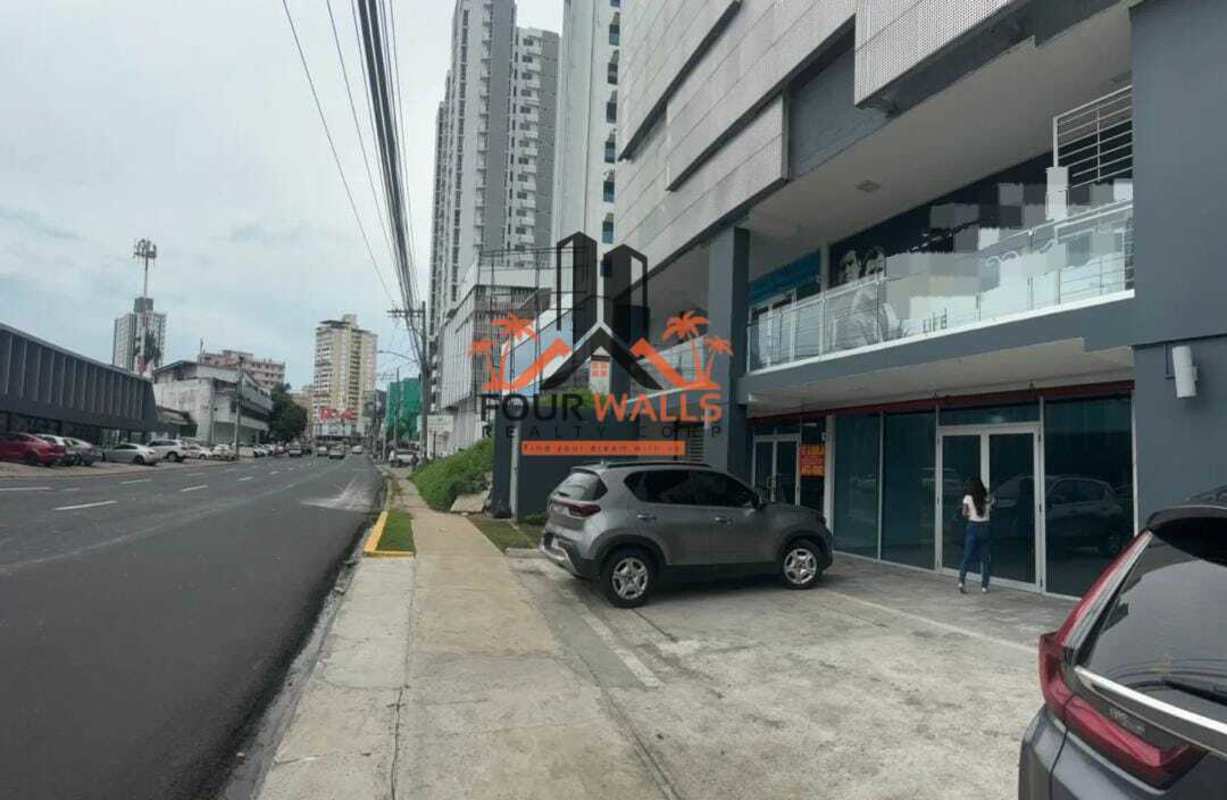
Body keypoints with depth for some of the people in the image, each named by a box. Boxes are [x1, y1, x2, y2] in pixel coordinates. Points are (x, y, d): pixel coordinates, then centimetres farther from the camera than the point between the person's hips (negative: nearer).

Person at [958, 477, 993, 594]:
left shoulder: (968, 498, -6)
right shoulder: (988, 498, 1)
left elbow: (964, 514, -10)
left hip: (973, 527, -2)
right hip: (985, 527, 2)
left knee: (967, 557, 2)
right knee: (985, 558, 10)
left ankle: (961, 581, -13)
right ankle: (984, 586, 11)